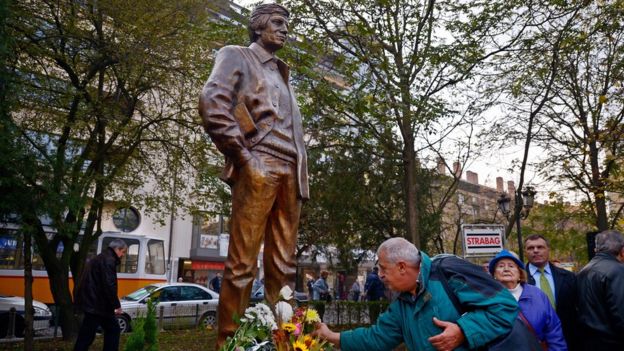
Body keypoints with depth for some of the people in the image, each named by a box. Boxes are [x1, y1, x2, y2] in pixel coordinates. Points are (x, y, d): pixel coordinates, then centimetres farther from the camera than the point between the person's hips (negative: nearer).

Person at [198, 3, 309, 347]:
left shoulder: (281, 74, 31)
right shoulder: (237, 57, 10)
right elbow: (212, 101, -9)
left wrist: (300, 175, 13)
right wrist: (242, 154, -12)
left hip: (289, 173, 7)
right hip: (258, 168, -7)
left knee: (283, 264, 4)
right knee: (242, 262, -7)